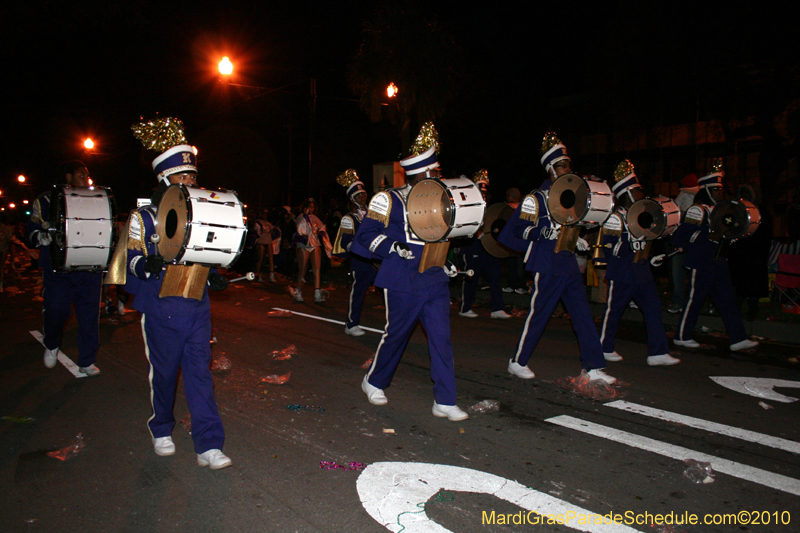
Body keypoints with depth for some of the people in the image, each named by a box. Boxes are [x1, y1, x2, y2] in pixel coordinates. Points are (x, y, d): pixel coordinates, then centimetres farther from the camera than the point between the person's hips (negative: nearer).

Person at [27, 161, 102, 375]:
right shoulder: (47, 201, 7)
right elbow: (32, 232, 4)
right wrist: (46, 237, -17)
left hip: (89, 267, 2)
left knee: (89, 314, 2)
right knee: (57, 310, -4)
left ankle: (87, 361, 13)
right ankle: (51, 345, 29)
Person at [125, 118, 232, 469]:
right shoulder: (144, 218, 0)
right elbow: (133, 259, -3)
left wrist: (215, 278, 1)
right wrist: (148, 264, -25)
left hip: (197, 307, 3)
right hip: (160, 309, -2)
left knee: (200, 372, 0)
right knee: (163, 372, 10)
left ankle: (208, 445, 3)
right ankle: (161, 430, 34)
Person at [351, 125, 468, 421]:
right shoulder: (389, 200, -6)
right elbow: (366, 234, -8)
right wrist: (394, 248, -21)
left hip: (435, 281, 5)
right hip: (404, 284, -5)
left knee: (441, 338, -1)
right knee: (395, 334, 7)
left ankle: (445, 402, 6)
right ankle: (374, 381, 33)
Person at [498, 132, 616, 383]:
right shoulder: (536, 198, -7)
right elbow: (518, 229, -14)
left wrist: (578, 240, 13)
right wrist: (549, 233, -22)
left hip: (569, 266, 8)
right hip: (548, 267, -7)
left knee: (583, 315, 5)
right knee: (538, 315, 0)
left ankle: (593, 367, 11)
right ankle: (517, 362, 15)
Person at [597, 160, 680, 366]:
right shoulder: (616, 217, -10)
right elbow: (609, 245, -17)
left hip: (642, 272, 8)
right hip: (622, 274, -8)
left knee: (654, 308, 3)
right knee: (614, 310, 2)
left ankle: (658, 352, 7)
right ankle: (604, 348, 17)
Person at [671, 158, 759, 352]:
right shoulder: (698, 210, -11)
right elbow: (680, 237, -19)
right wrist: (709, 238, -18)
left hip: (718, 262, 9)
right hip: (701, 264, -9)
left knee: (727, 300, 7)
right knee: (695, 300, -2)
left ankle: (738, 339, 10)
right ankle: (681, 336, 10)